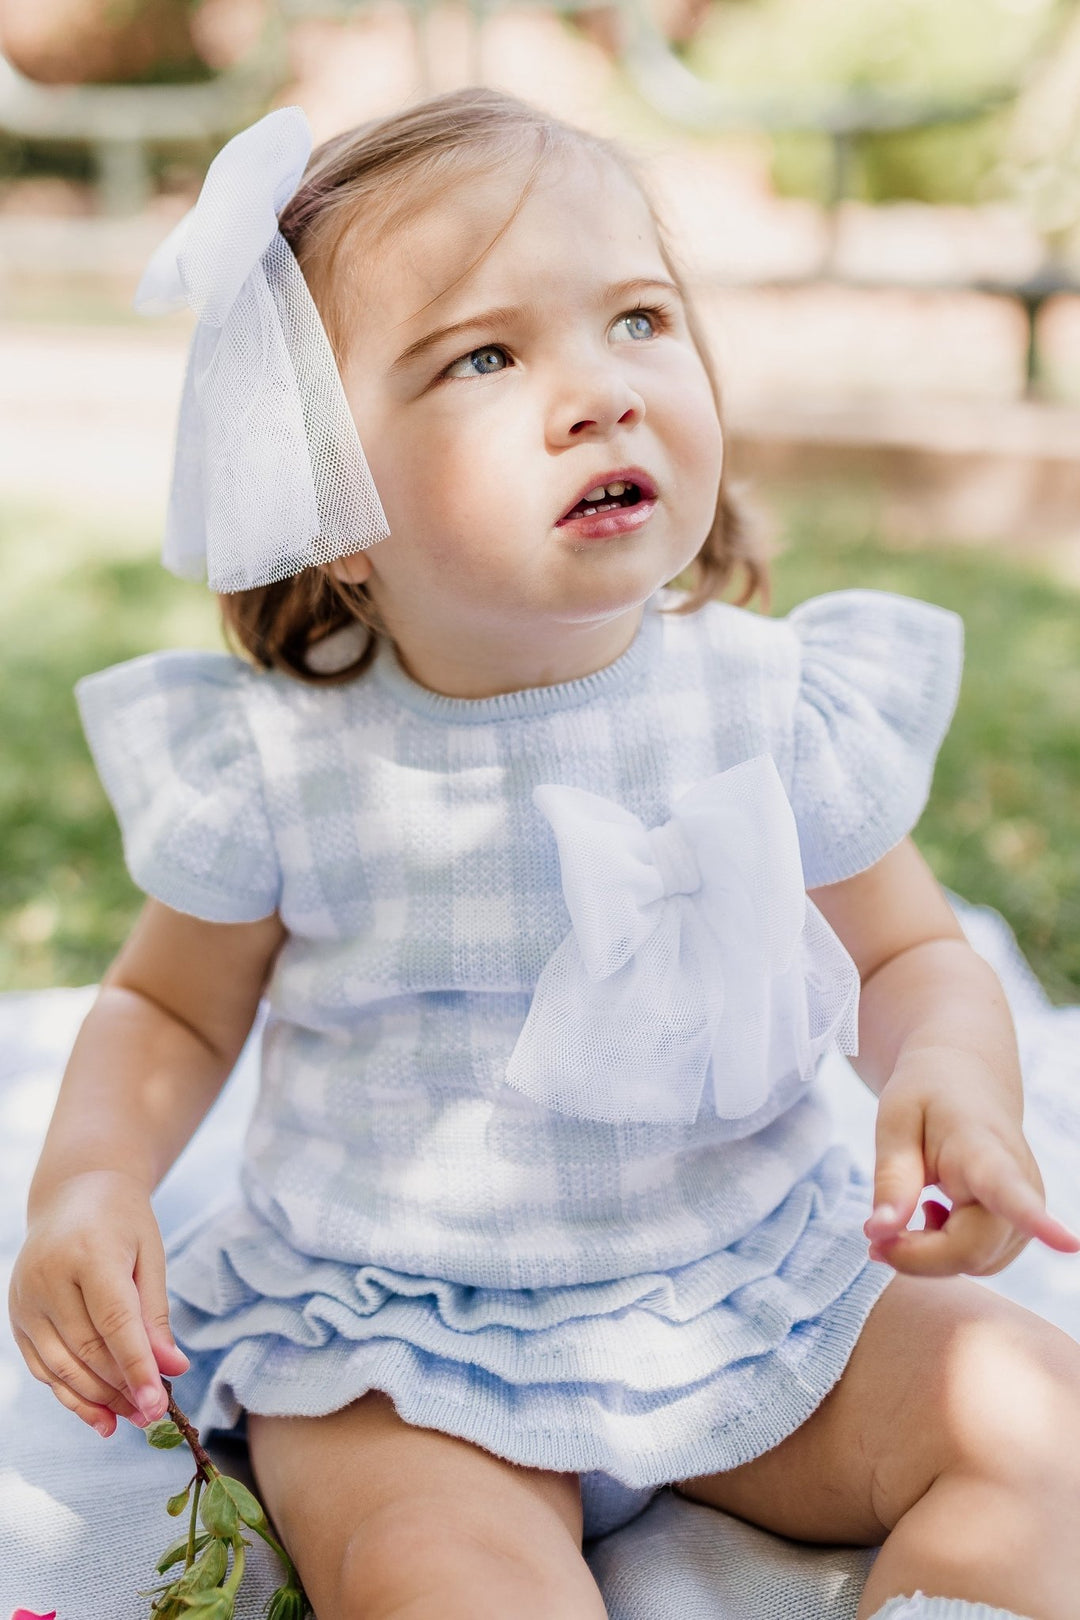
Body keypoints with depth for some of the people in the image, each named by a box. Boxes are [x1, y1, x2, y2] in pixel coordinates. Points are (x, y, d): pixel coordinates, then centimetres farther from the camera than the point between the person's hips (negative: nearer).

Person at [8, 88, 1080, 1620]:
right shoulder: (275, 765, -12)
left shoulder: (785, 707, -10)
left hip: (755, 1284, 2)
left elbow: (914, 952, 4)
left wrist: (955, 1079, -19)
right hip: (393, 1339, -1)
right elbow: (166, 1008, 5)